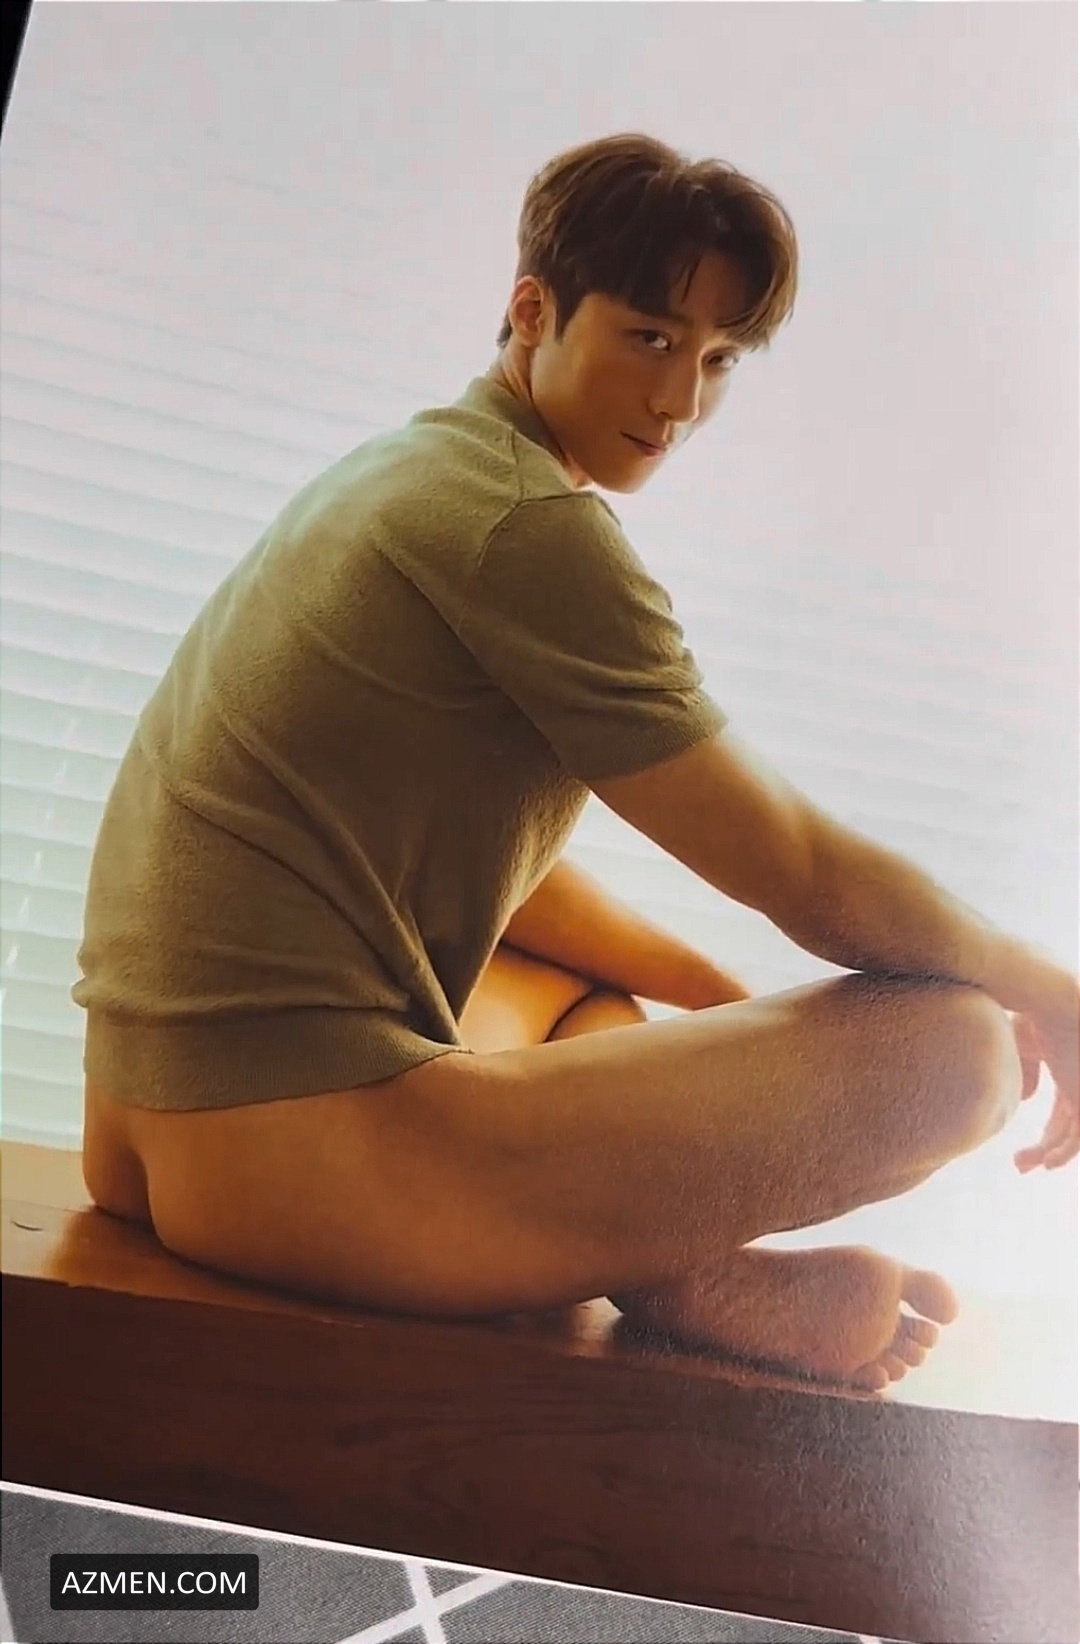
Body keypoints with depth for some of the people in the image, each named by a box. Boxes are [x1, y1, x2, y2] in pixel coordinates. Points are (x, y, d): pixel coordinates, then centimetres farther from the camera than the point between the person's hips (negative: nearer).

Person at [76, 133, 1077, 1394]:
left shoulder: (414, 469, 18)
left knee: (593, 988, 35)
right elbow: (804, 878, -10)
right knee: (960, 1044, -12)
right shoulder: (534, 525, -14)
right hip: (290, 1154, -11)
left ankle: (649, 1261, 10)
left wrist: (712, 993, 14)